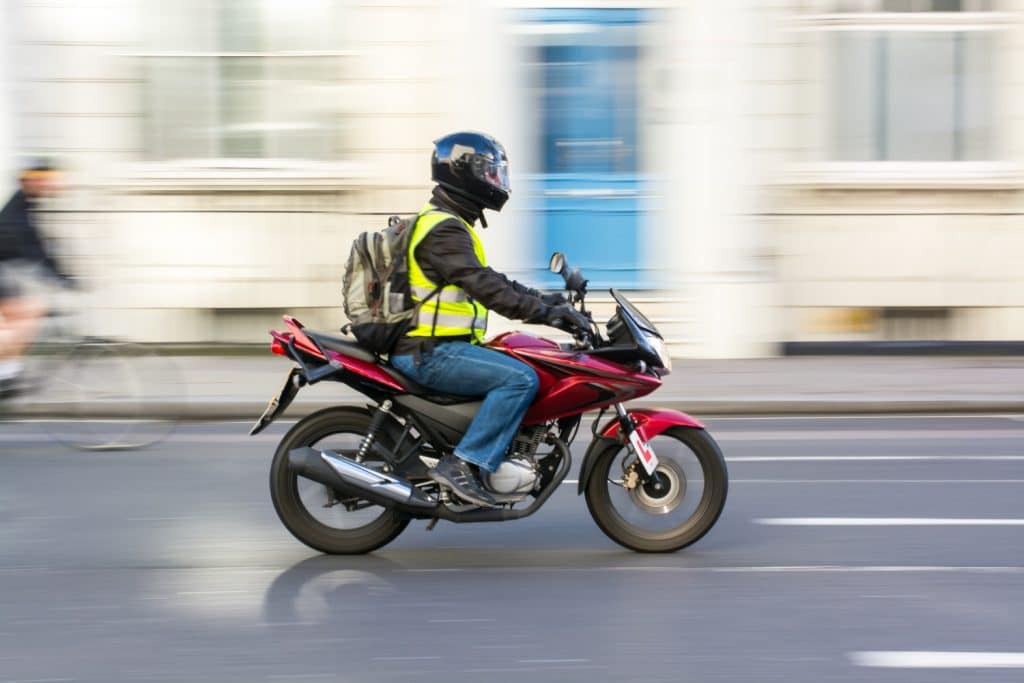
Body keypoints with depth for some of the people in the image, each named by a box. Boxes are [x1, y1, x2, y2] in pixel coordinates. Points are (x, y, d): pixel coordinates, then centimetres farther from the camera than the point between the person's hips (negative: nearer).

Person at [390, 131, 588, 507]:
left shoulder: (448, 223, 19)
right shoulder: (444, 230, -15)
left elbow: (489, 280, 22)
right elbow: (483, 285, -26)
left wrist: (546, 300, 13)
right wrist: (544, 311, -27)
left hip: (437, 346, 11)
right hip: (430, 353, -11)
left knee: (518, 372, 19)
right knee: (521, 379, -22)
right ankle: (463, 463, -21)